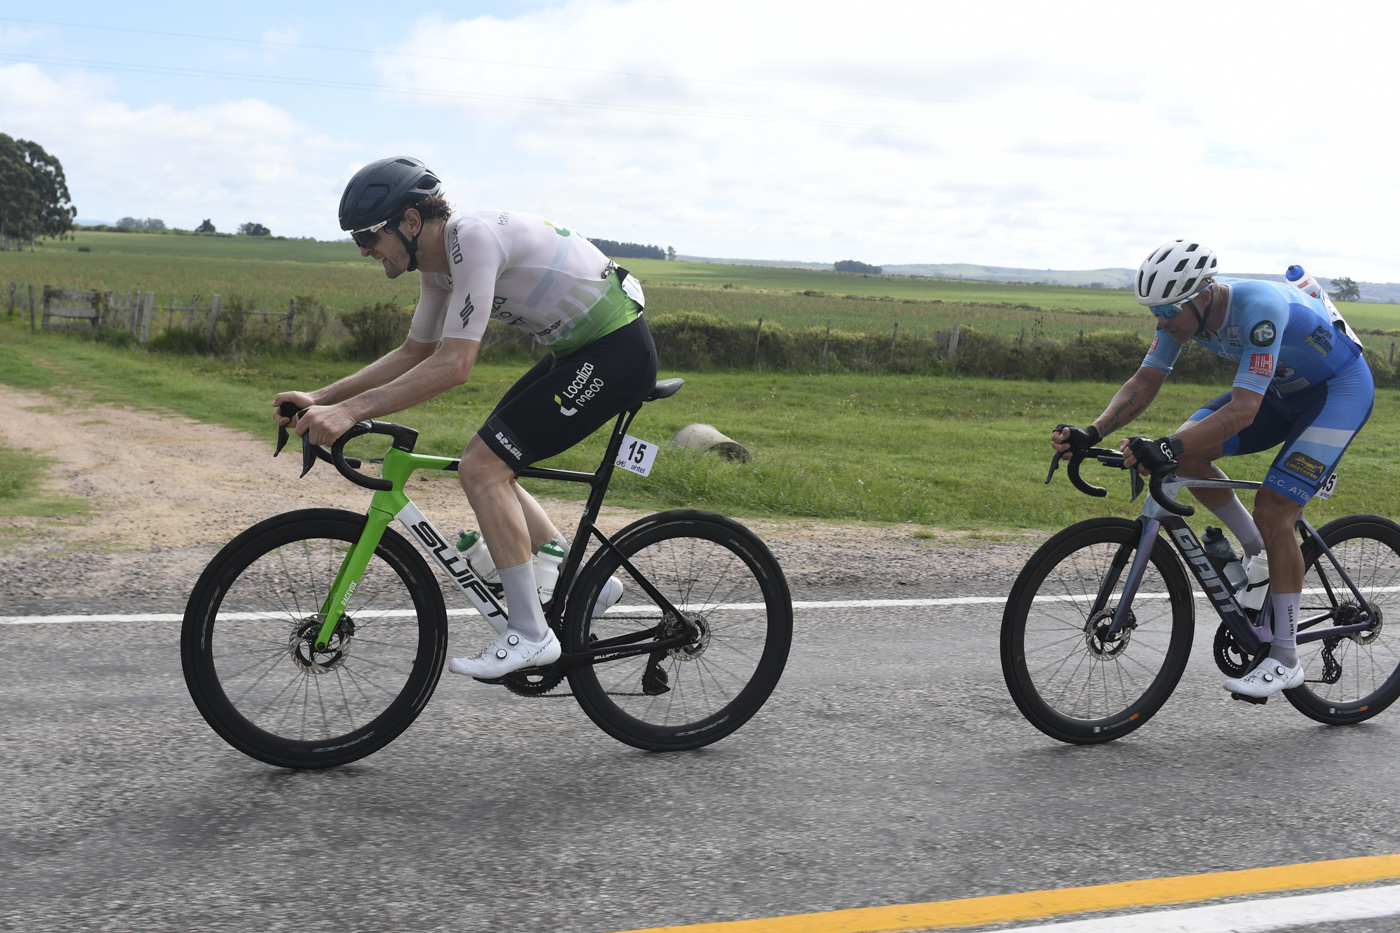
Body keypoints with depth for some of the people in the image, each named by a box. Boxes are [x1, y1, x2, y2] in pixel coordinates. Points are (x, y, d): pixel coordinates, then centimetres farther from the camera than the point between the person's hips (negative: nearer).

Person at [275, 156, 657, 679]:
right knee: (485, 466, 10)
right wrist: (320, 398, 9)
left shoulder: (474, 238, -23)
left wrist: (349, 411, -27)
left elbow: (453, 366, -27)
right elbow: (414, 354, 17)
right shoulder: (437, 262, 7)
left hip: (616, 352, -10)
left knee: (482, 467, -13)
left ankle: (529, 634, -7)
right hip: (579, 351, 10)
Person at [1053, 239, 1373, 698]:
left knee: (1272, 513, -18)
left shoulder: (1260, 307, -37)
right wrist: (1092, 432, -29)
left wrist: (1165, 449, -53)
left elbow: (1243, 410, -43)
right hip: (1282, 387, 8)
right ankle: (1259, 555, 8)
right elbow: (1144, 381, -13)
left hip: (1342, 388, -7)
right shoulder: (1185, 310, -15)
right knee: (1188, 453, -11)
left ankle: (1285, 660, -6)